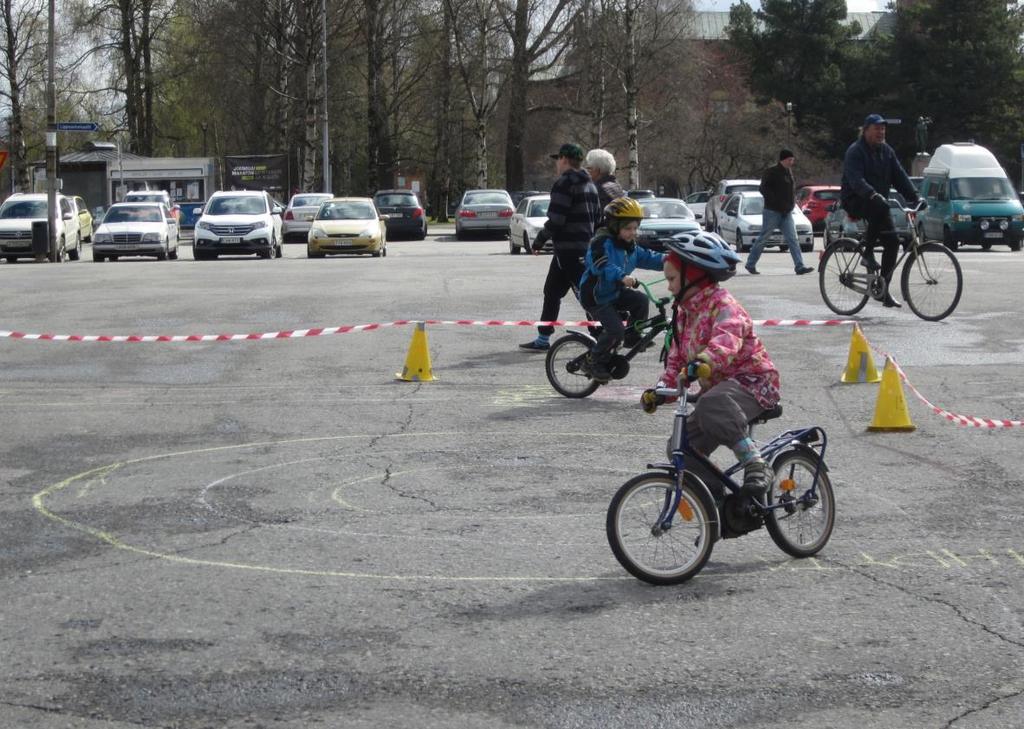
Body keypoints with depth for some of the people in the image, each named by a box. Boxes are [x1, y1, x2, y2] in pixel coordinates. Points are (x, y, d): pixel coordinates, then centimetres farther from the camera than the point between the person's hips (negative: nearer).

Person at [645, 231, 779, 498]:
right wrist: (661, 388, 2)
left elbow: (727, 339, -37)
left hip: (752, 381, -10)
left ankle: (756, 464, -34)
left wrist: (704, 361, -56)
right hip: (717, 385, 10)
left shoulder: (722, 304, -16)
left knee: (712, 405, -41)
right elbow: (677, 356, 18)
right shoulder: (684, 311, 13)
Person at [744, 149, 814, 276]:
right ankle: (750, 264, 15)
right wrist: (776, 201, -22)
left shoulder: (788, 171, 14)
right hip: (772, 212, -7)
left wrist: (793, 201, 10)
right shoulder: (772, 172, -10)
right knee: (763, 238, 2)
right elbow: (763, 188, -17)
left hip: (786, 213, 7)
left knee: (792, 239, -3)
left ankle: (800, 267, -9)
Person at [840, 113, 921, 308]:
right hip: (855, 201, -7)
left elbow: (900, 175, 5)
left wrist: (914, 196, -10)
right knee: (881, 207, -38)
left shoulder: (887, 151, 12)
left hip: (877, 202, 7)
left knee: (892, 241, -6)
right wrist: (872, 194, -42)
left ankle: (883, 289, 1)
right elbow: (855, 179, -26)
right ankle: (868, 251, -23)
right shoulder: (855, 151, -11)